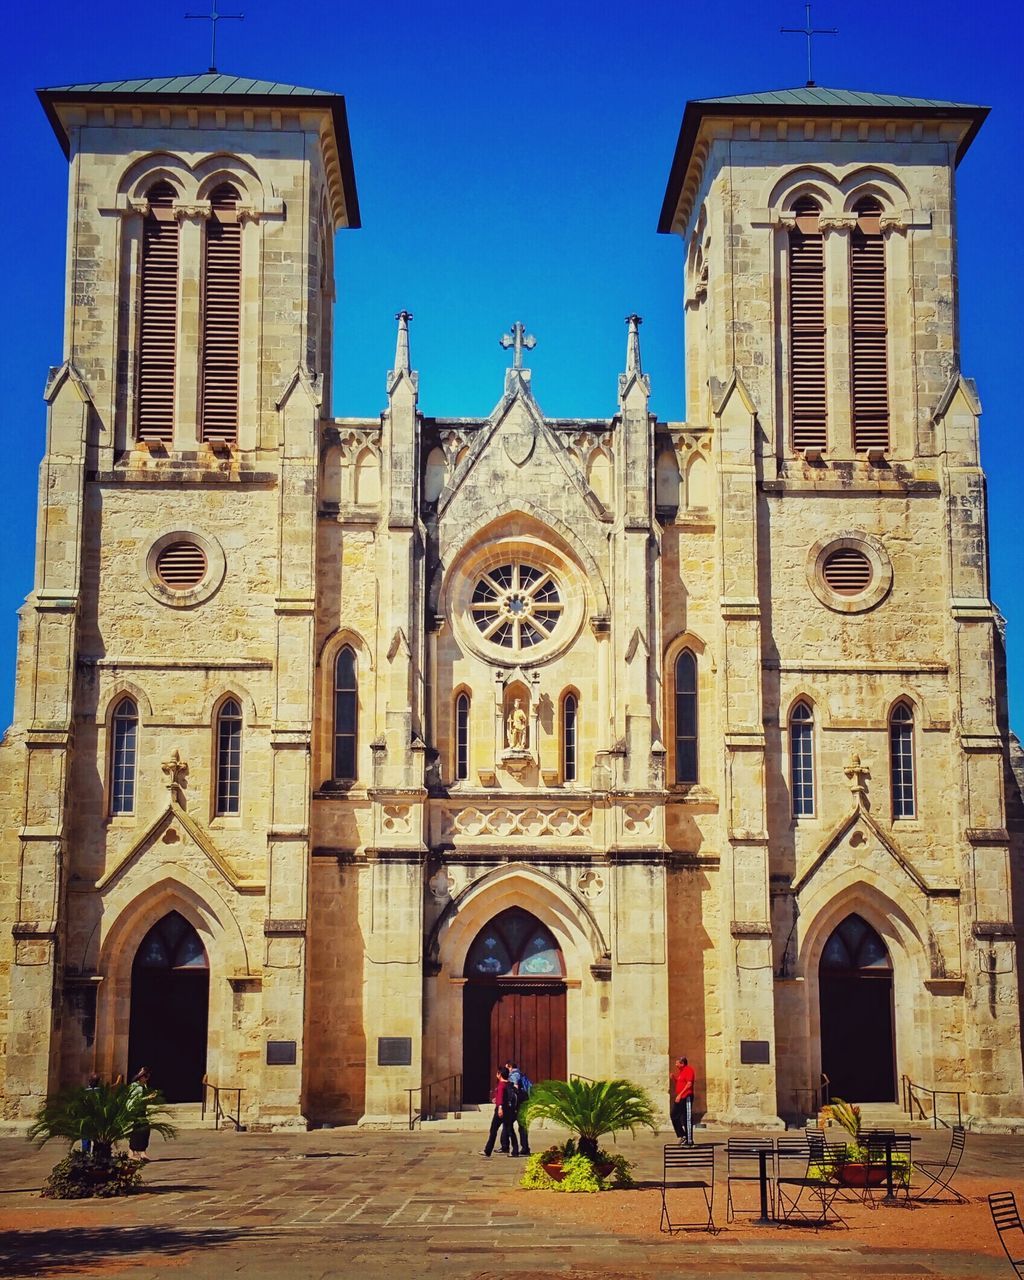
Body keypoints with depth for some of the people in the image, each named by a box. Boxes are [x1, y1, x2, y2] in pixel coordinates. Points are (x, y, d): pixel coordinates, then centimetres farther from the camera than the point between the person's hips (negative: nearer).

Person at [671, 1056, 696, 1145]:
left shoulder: (689, 1070, -8)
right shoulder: (680, 1071, 21)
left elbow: (689, 1084, -18)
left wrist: (680, 1094, -21)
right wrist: (673, 1078, 7)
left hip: (686, 1097, -10)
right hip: (679, 1098, 10)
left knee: (687, 1119, -7)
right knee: (674, 1116, 7)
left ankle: (689, 1141, -5)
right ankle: (682, 1135, 14)